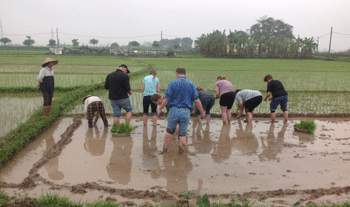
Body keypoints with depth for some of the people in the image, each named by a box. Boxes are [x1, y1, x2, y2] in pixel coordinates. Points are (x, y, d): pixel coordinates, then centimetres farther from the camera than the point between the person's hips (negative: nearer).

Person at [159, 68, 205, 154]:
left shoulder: (172, 83, -2)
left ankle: (164, 150, 24)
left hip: (174, 110, 0)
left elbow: (167, 99, -7)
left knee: (169, 131, 17)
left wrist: (160, 108, 5)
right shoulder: (191, 84, 3)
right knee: (183, 134, 10)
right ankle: (181, 153, 13)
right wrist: (202, 112, 8)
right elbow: (196, 100, -1)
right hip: (186, 111, 0)